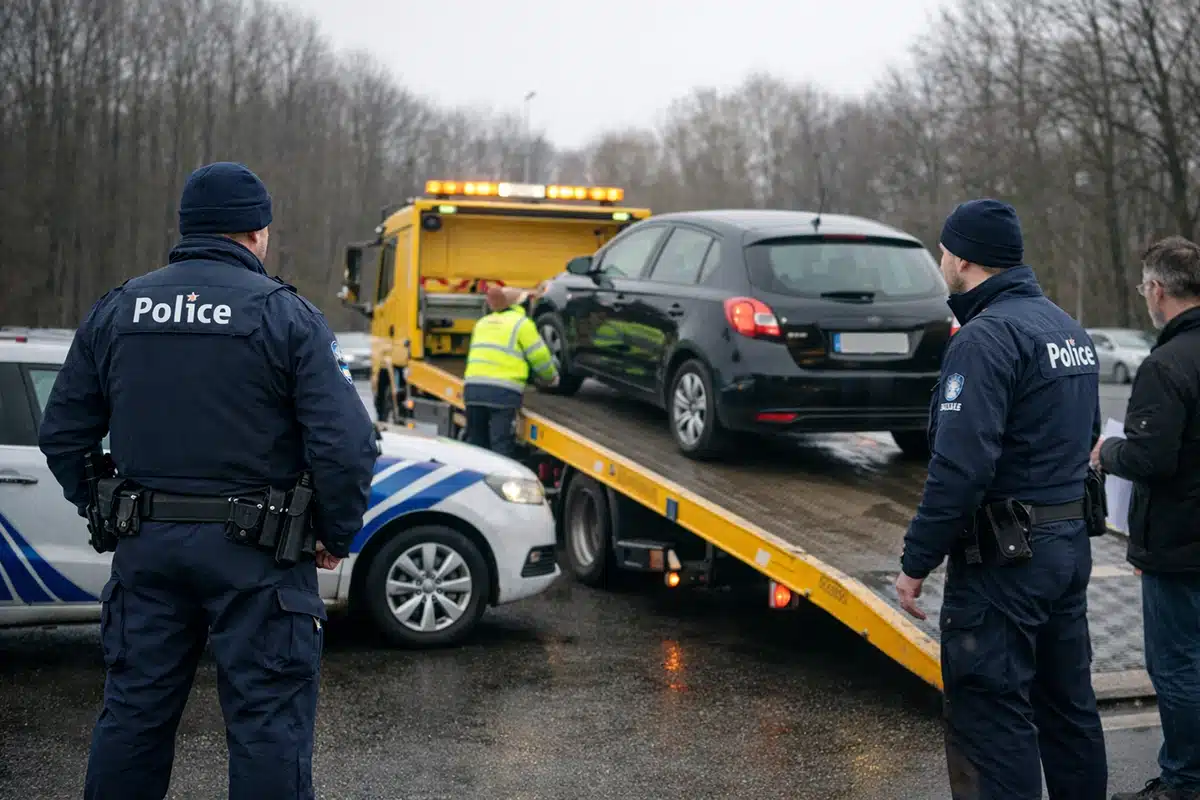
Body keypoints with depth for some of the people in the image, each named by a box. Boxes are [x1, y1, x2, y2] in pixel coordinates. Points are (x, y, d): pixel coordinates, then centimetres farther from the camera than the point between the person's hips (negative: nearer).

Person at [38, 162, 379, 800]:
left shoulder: (115, 310, 6)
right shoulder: (286, 315, -8)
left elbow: (62, 432, 9)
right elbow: (345, 443, -15)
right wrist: (335, 536, -2)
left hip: (146, 547, 5)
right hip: (254, 554, -4)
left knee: (134, 706, 17)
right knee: (267, 718, 5)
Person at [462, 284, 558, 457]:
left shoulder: (483, 322, 23)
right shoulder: (521, 323, 5)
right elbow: (540, 357, 4)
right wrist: (552, 378, 21)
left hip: (473, 387, 6)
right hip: (503, 391, -6)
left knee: (476, 443, 14)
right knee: (501, 447, -6)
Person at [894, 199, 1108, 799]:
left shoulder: (986, 337, -17)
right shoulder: (1067, 328, 14)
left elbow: (960, 467, -24)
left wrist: (917, 562, -18)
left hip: (1003, 557, -10)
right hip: (1069, 543, 10)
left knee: (990, 718, -3)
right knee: (1067, 704, 19)